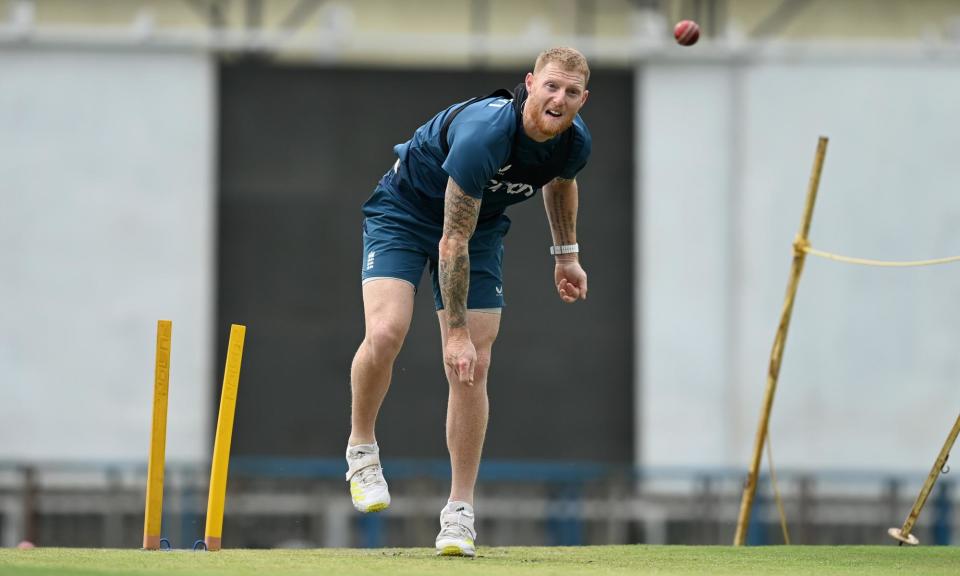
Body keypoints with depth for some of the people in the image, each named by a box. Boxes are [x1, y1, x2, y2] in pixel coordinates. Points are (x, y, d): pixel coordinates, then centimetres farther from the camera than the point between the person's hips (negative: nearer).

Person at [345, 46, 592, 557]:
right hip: (404, 210, -5)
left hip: (483, 224, 5)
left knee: (472, 370, -5)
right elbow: (453, 241, -32)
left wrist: (567, 254, 16)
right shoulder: (483, 134, -37)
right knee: (386, 332, -27)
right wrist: (455, 331, -30)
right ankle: (361, 448, -1)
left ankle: (460, 512, 3)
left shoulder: (574, 142, -16)